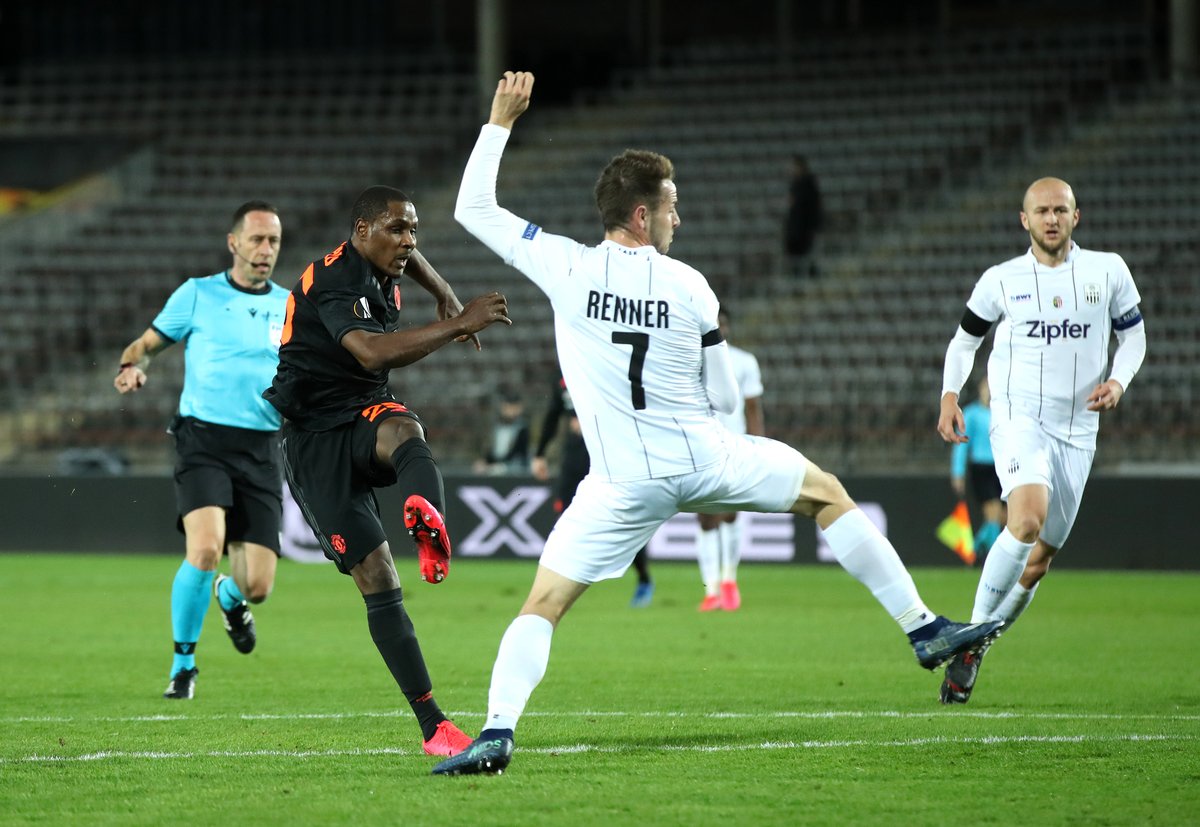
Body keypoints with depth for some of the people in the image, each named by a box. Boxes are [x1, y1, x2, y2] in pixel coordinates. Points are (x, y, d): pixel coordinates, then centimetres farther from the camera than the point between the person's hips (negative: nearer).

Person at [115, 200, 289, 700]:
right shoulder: (197, 294, 4)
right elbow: (147, 344, 10)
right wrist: (132, 366, -12)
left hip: (261, 450, 3)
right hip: (203, 439, -3)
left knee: (257, 585, -3)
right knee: (205, 548, -26)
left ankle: (230, 599, 37)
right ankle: (183, 663, -5)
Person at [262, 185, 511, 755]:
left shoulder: (382, 272, 11)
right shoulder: (333, 281, -18)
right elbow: (372, 352, -36)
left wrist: (447, 299, 27)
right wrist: (458, 326, -39)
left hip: (366, 417, 6)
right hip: (316, 442, -6)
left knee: (403, 429, -35)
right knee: (378, 583, -12)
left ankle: (427, 517, -70)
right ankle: (432, 727, -9)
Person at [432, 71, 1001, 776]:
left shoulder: (566, 268, -6)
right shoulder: (689, 287, -4)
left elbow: (473, 209, 5)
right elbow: (724, 397, 4)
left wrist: (501, 121, 12)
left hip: (625, 482, 0)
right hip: (706, 459, 0)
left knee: (542, 605, 5)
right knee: (827, 492, 22)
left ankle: (498, 732, -16)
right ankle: (925, 629, 21)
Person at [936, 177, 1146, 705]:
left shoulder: (1108, 271, 4)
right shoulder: (1001, 280, 2)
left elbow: (1133, 335, 13)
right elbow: (965, 339, 15)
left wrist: (1118, 380, -7)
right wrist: (949, 396, -1)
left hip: (1077, 430, 3)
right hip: (1018, 419, -3)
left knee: (1040, 558, 5)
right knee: (1027, 521, -29)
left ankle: (975, 647, 23)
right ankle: (971, 636, -18)